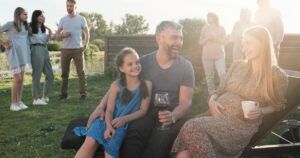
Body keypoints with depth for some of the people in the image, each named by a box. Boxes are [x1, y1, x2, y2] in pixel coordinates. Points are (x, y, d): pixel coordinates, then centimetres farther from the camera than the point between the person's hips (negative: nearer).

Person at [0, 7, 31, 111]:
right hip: (14, 53, -6)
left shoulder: (25, 26, 15)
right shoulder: (10, 24, -2)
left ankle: (19, 102, 13)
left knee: (21, 79, 6)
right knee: (17, 79, -9)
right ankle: (13, 103, 1)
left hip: (23, 53, 6)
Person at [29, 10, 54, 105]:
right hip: (36, 50, -7)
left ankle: (45, 96, 21)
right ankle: (36, 99, 8)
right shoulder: (31, 27, -3)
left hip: (45, 50, 8)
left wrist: (49, 35, 7)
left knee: (50, 76, 8)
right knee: (37, 75, -2)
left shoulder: (44, 28, 17)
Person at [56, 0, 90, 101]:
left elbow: (87, 33, 6)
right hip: (65, 50, 3)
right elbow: (57, 35, 10)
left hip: (77, 49, -2)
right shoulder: (63, 20, 8)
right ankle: (63, 94, 14)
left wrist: (85, 45, -8)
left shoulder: (81, 19, 3)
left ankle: (83, 94, 0)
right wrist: (63, 35, -13)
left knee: (80, 72, -4)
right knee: (64, 73, 6)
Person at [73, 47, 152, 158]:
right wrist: (109, 126, -22)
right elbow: (109, 110, -2)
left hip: (130, 123, -1)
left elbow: (143, 110, -1)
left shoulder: (146, 84, 0)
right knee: (90, 142, -25)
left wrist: (124, 119, -17)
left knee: (111, 146, -29)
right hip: (112, 121, 1)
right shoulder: (116, 85, 2)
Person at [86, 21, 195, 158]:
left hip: (173, 115, 0)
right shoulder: (143, 62, 1)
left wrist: (172, 116, -27)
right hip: (146, 113, 1)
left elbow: (185, 102, -5)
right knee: (131, 143, -31)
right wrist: (101, 107, -10)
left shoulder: (186, 66, -1)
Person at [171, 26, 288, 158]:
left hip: (242, 124, -4)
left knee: (193, 128, -31)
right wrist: (212, 101, -4)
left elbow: (278, 105, 12)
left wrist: (260, 111, -8)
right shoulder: (237, 65, 15)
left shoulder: (277, 75, 1)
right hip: (217, 114, 5)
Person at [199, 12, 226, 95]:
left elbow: (224, 41, 1)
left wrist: (214, 38, -13)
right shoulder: (205, 28, 9)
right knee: (209, 76, 0)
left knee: (222, 74, -11)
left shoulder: (221, 28, 7)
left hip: (219, 55, -1)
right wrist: (207, 38, -12)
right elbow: (200, 42, 7)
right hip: (207, 56, 1)